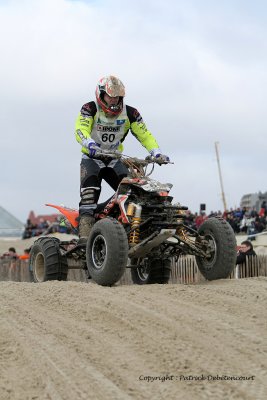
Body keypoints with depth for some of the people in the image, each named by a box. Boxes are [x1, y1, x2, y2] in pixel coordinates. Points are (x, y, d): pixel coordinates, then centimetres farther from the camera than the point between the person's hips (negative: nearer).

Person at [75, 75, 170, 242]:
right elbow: (81, 130, -26)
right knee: (90, 193, -23)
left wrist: (157, 153, -20)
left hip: (115, 160, 4)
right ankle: (85, 236, -30)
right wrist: (90, 144, -48)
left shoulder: (130, 113, 0)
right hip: (92, 158, -4)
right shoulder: (90, 109, -10)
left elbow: (145, 134, -3)